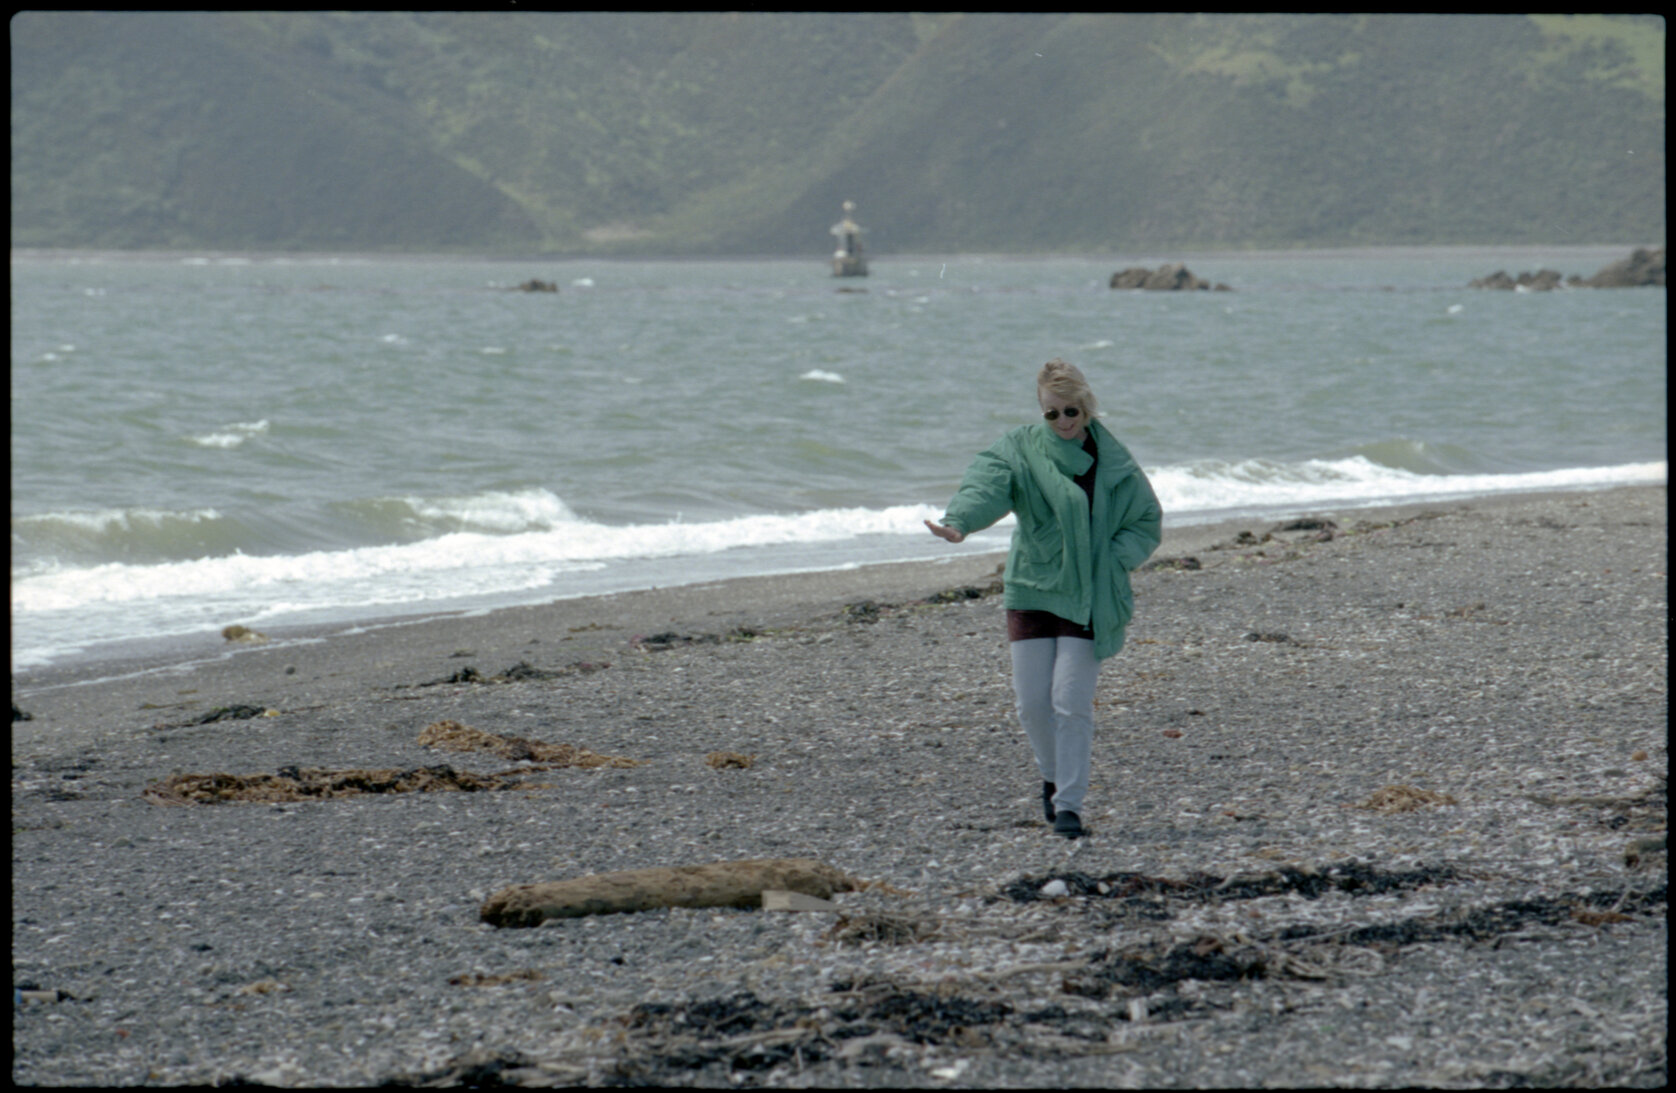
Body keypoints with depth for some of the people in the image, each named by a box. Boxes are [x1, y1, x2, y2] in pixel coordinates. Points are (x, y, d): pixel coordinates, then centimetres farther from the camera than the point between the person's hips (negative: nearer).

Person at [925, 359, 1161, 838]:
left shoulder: (1113, 462, 1)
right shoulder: (1020, 449, -3)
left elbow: (1147, 521, 9)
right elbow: (986, 485, -22)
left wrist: (1112, 560, -9)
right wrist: (958, 522, -44)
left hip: (1087, 596, -1)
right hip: (1031, 590, 1)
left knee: (1072, 701, -10)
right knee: (1033, 702, 1)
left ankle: (1069, 804, -4)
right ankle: (1054, 777, 28)